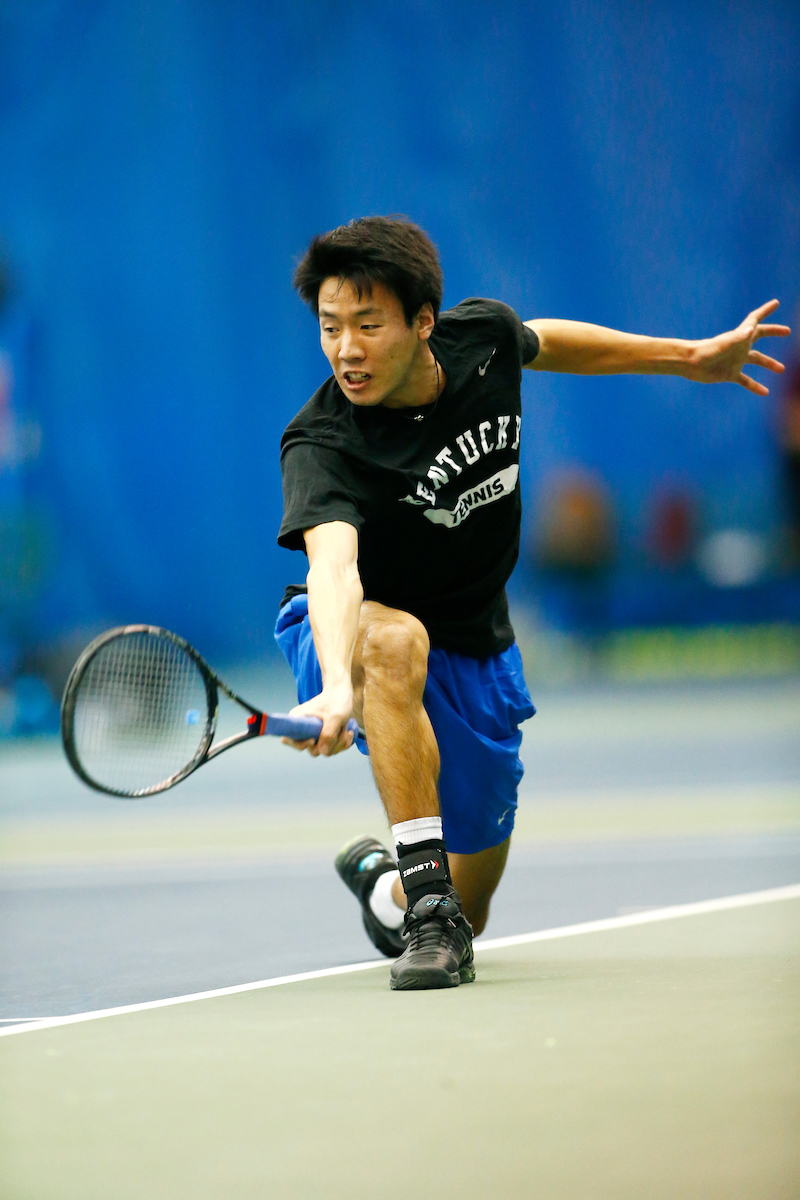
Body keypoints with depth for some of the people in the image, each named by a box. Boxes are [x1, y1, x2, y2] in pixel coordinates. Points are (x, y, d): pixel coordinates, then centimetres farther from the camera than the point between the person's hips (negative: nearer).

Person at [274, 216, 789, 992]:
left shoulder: (481, 337, -15)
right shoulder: (321, 446, -31)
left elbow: (546, 343, 10)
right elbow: (334, 565, -49)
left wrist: (692, 357, 19)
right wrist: (337, 689, -68)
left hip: (473, 658, 5)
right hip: (355, 636, -5)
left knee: (467, 917, 8)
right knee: (394, 637, -43)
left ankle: (383, 884, 45)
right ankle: (427, 899, -35)